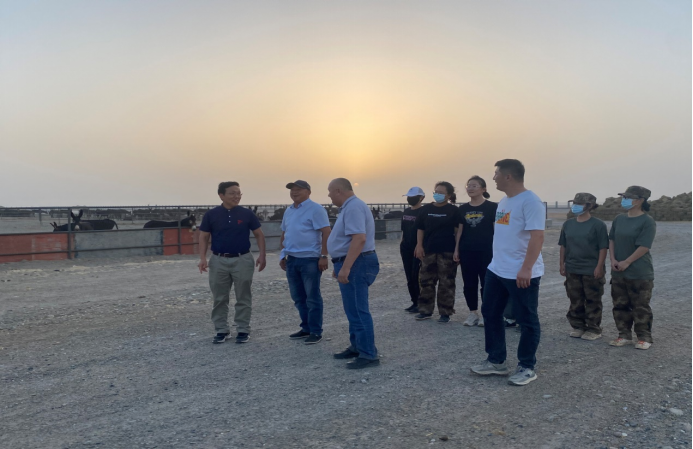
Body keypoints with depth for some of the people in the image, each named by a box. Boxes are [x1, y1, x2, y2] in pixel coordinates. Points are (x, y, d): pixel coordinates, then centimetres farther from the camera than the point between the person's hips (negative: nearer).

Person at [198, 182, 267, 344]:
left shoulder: (247, 214, -1)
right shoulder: (211, 215, 0)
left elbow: (259, 234, 4)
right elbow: (204, 237, 4)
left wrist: (262, 255, -6)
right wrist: (203, 258, -7)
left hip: (242, 260, -1)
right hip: (218, 261, 1)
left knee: (243, 298, 6)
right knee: (219, 299, 9)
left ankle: (243, 330, 16)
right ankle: (221, 330, 21)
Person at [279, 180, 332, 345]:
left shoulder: (315, 209, -9)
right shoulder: (289, 211, 15)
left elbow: (326, 233, -15)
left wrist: (323, 256, -18)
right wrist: (283, 255, 17)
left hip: (310, 259, -8)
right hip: (292, 260, 8)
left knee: (312, 298, 0)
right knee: (298, 297, 14)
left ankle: (316, 332, 10)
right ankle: (306, 329, 27)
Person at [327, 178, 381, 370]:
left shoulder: (353, 207, -17)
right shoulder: (349, 207, 17)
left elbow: (359, 239, -28)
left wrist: (345, 267, -29)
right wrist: (341, 266, 27)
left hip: (356, 264, -11)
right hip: (352, 264, 11)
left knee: (358, 311, -8)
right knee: (353, 310, 18)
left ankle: (369, 355, -2)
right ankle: (357, 347, 29)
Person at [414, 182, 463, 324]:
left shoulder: (454, 211, -1)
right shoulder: (426, 209, 7)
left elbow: (458, 231, -3)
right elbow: (420, 229, 10)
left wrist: (457, 249, -11)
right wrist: (419, 246, 1)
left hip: (447, 252, -4)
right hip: (428, 252, 4)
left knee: (446, 284, 2)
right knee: (426, 282, 8)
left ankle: (445, 313, 10)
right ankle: (426, 310, 18)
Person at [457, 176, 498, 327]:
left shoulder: (492, 207, -5)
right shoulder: (463, 209, 7)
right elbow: (460, 231, 10)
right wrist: (456, 250, 7)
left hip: (486, 251, -4)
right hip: (467, 252, 4)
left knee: (486, 283, 2)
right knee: (469, 284, 8)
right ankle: (473, 313, 20)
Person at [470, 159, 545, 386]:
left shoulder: (530, 201, -16)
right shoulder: (504, 202, 13)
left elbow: (537, 236, -24)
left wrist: (526, 268, -29)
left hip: (522, 274, -10)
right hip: (496, 270, 10)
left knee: (527, 321, 5)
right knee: (490, 314, 14)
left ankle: (527, 367, 19)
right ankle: (496, 361, 27)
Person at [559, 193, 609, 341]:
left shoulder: (598, 225, -9)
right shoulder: (568, 224, 7)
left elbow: (603, 248, -9)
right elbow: (563, 246, 12)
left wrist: (599, 267, -13)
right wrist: (562, 264, 8)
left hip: (592, 270, -5)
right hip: (572, 270, 5)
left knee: (593, 302, 5)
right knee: (575, 301, 12)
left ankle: (594, 330, 14)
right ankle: (578, 327, 23)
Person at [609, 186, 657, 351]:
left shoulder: (647, 221, -13)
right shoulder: (619, 219, 7)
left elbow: (644, 246, -17)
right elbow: (612, 240, 10)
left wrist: (627, 262, -15)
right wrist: (613, 260, -3)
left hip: (640, 274, -6)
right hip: (618, 273, 6)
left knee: (641, 307, 3)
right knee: (620, 306, 11)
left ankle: (644, 338, 16)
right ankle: (624, 335, 22)